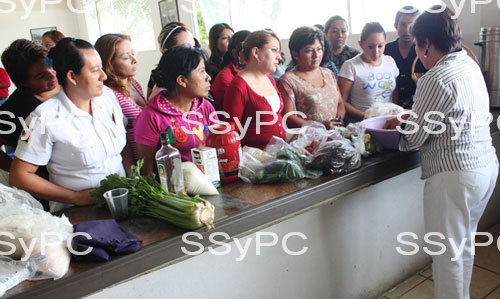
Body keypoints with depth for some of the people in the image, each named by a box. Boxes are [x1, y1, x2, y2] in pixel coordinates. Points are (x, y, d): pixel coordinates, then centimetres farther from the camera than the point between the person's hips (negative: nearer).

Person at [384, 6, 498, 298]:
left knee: (448, 254, 6)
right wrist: (416, 117, 13)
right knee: (464, 245, 24)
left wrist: (401, 126, 7)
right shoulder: (470, 64, 7)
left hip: (455, 175, -9)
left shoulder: (435, 79, -20)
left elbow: (414, 139, -14)